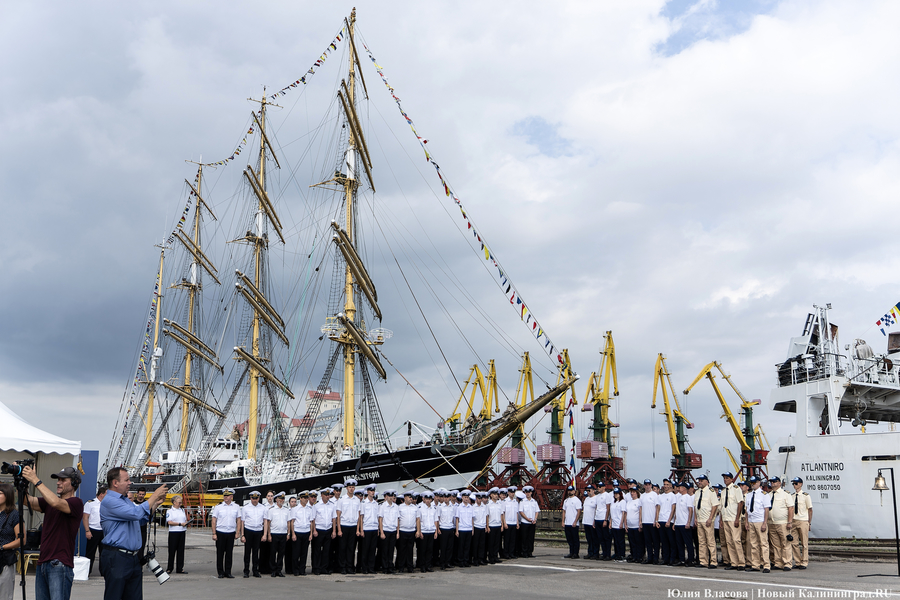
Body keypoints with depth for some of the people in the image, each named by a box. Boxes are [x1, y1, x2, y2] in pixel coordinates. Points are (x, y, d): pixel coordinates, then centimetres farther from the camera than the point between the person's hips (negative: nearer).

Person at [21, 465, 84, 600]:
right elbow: (28, 501, 4)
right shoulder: (49, 501, 18)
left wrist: (35, 481, -21)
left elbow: (56, 503, -25)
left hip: (60, 565, -8)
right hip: (43, 563, 8)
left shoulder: (76, 503, -6)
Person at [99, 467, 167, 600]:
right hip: (116, 558, -9)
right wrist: (154, 496, -14)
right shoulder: (109, 501, -14)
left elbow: (141, 520, 28)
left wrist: (156, 503, 15)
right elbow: (136, 513, -23)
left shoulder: (126, 500, 18)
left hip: (134, 557, 9)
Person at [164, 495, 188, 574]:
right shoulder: (169, 511, -3)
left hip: (182, 532, 5)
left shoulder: (182, 510, 15)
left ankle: (180, 568, 9)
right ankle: (169, 568, 9)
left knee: (181, 550, 5)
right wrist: (180, 524, -16)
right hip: (173, 532, -5)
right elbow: (169, 522, -13)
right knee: (172, 551, -1)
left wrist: (186, 523, -4)